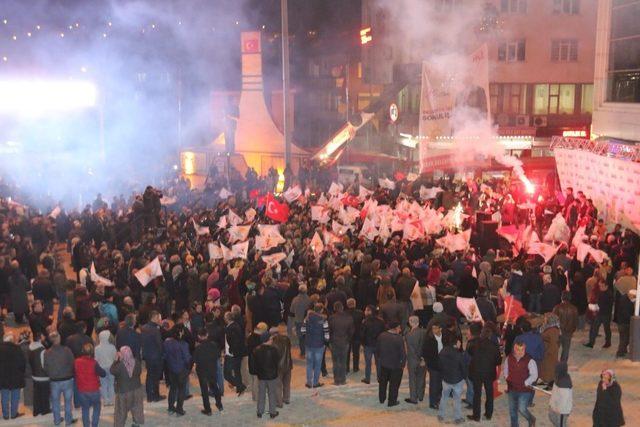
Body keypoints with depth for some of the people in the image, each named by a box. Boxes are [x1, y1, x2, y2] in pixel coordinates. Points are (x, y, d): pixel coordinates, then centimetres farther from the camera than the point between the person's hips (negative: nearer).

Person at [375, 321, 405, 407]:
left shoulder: (381, 336, -8)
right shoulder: (399, 338, -23)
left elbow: (377, 349, 3)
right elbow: (403, 353, -18)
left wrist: (378, 359, 18)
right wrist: (403, 364, -4)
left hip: (383, 364, 5)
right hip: (395, 365, -5)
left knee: (382, 382, 22)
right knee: (394, 384, 11)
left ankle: (381, 399, 35)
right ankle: (392, 401, 19)